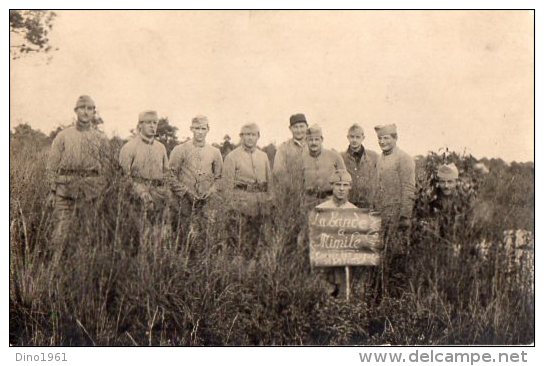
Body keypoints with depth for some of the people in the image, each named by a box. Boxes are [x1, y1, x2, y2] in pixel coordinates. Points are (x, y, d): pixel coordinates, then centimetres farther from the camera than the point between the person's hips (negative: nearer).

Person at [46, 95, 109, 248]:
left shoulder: (101, 138, 9)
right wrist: (53, 189, 0)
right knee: (61, 231, -6)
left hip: (91, 191, 1)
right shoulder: (63, 136, 7)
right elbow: (52, 164, 7)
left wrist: (101, 193, 7)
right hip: (65, 189, -1)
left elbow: (104, 167, 11)